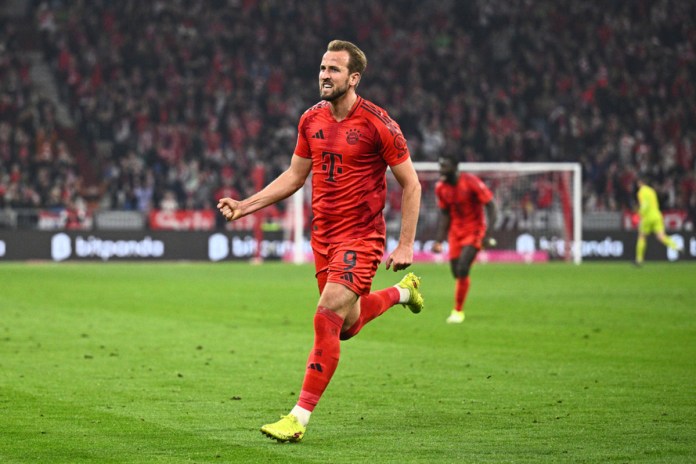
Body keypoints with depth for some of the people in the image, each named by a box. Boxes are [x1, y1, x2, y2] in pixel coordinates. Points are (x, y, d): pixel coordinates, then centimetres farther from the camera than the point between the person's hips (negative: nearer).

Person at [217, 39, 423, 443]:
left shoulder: (377, 123, -13)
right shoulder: (311, 120, 5)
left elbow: (411, 185, -8)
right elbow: (294, 176, 17)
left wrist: (406, 245, -11)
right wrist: (246, 205, 6)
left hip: (361, 236, -7)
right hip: (323, 235, 7)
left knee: (327, 319, -17)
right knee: (347, 326, 16)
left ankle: (299, 419, -13)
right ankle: (402, 291, 46)